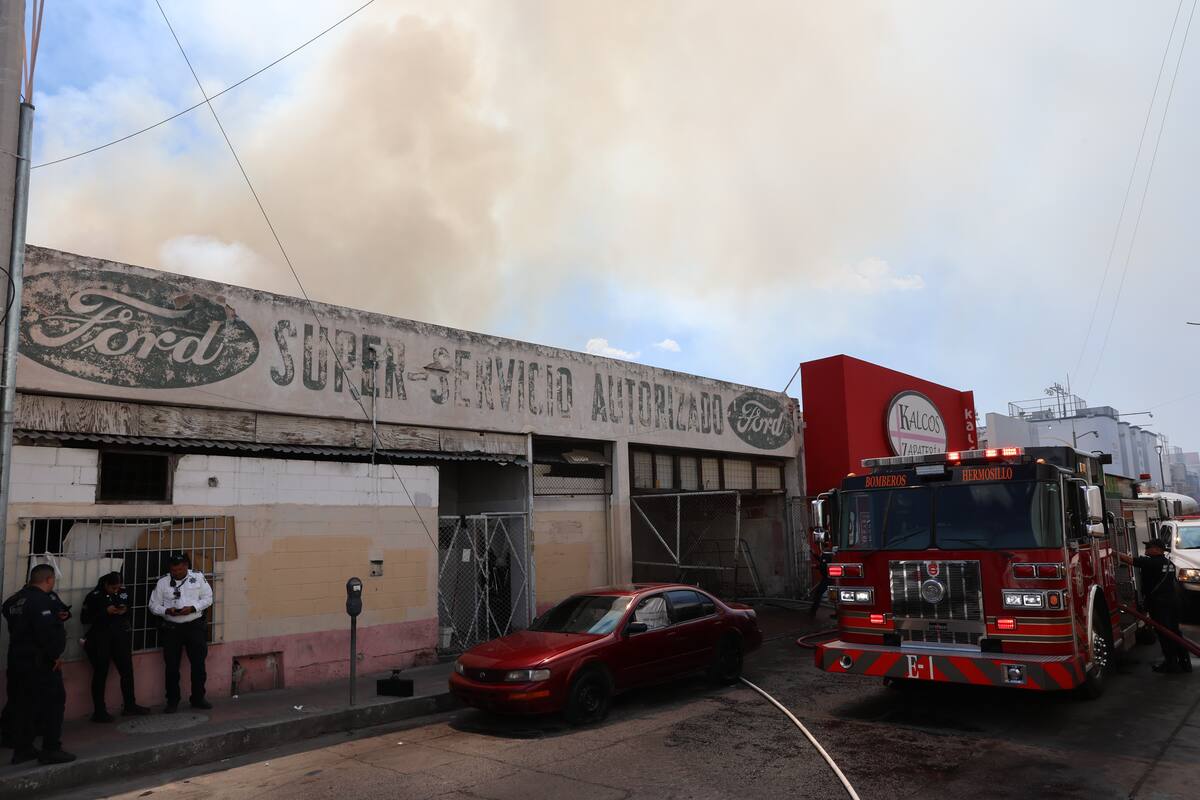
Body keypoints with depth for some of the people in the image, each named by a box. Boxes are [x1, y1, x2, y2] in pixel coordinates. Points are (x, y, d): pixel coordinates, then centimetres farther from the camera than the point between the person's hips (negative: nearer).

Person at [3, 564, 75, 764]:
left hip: (17, 659, 9)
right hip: (39, 661, -9)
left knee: (23, 704, 15)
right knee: (54, 702, -2)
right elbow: (47, 631, -27)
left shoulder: (15, 600, 10)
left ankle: (22, 749, 20)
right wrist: (55, 655, -16)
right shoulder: (42, 600, -19)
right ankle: (51, 750, 0)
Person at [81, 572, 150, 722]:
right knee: (100, 674, 2)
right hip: (100, 638, -5)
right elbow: (84, 619, -12)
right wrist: (105, 612, -22)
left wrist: (126, 610, -5)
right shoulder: (94, 596, -11)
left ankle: (130, 705, 24)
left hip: (121, 636, 5)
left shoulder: (123, 591, 1)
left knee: (127, 670, 10)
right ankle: (99, 712, 11)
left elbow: (131, 604, 17)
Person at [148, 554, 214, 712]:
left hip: (194, 626, 0)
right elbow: (154, 606, 2)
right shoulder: (163, 582, -1)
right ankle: (172, 701, 18)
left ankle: (198, 698, 17)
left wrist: (192, 608, -15)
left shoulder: (198, 577, -1)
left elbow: (208, 598, 2)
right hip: (171, 628, 0)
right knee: (172, 666, 5)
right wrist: (167, 610, -18)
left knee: (198, 663, 3)